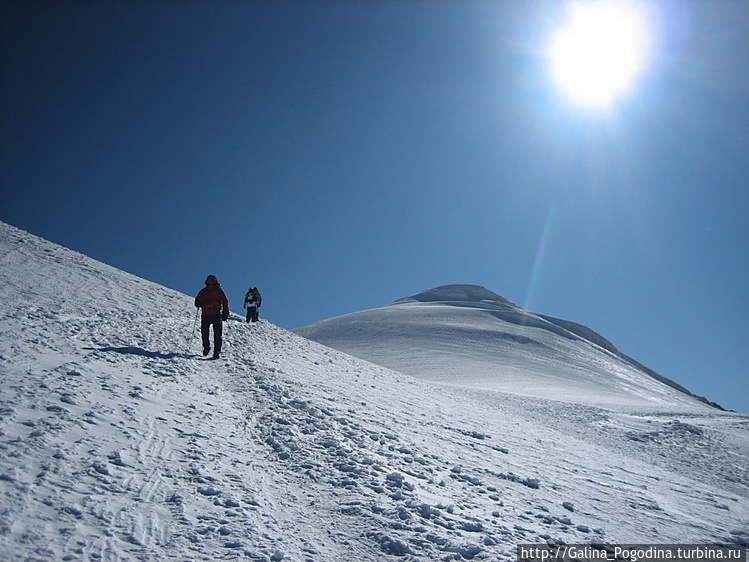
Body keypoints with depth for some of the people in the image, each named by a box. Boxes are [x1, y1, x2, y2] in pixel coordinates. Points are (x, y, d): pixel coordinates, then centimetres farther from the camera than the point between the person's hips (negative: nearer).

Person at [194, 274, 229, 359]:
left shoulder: (219, 291, 4)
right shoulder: (203, 291, 9)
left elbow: (225, 302, 6)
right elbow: (197, 302, 16)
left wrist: (225, 312, -3)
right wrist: (199, 303, -9)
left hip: (216, 315, -2)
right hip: (205, 315, 2)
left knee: (217, 334, -6)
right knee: (204, 332, 2)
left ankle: (217, 351, -4)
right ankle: (206, 347, 27)